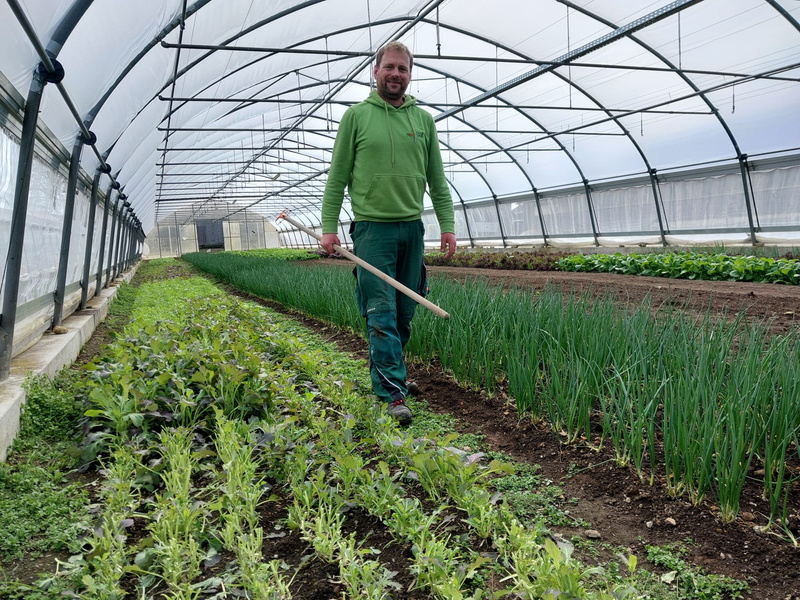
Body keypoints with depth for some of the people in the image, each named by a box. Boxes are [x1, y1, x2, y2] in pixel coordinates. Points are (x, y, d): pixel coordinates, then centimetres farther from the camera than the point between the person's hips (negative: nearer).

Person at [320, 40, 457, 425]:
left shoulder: (423, 119, 11)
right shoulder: (356, 116, 3)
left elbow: (437, 180, 13)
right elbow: (337, 177, 2)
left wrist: (448, 226, 5)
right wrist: (328, 227, -4)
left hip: (412, 228, 4)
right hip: (372, 227, -4)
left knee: (404, 313, 10)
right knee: (381, 315, -7)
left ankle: (383, 370, 27)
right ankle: (393, 394, -5)